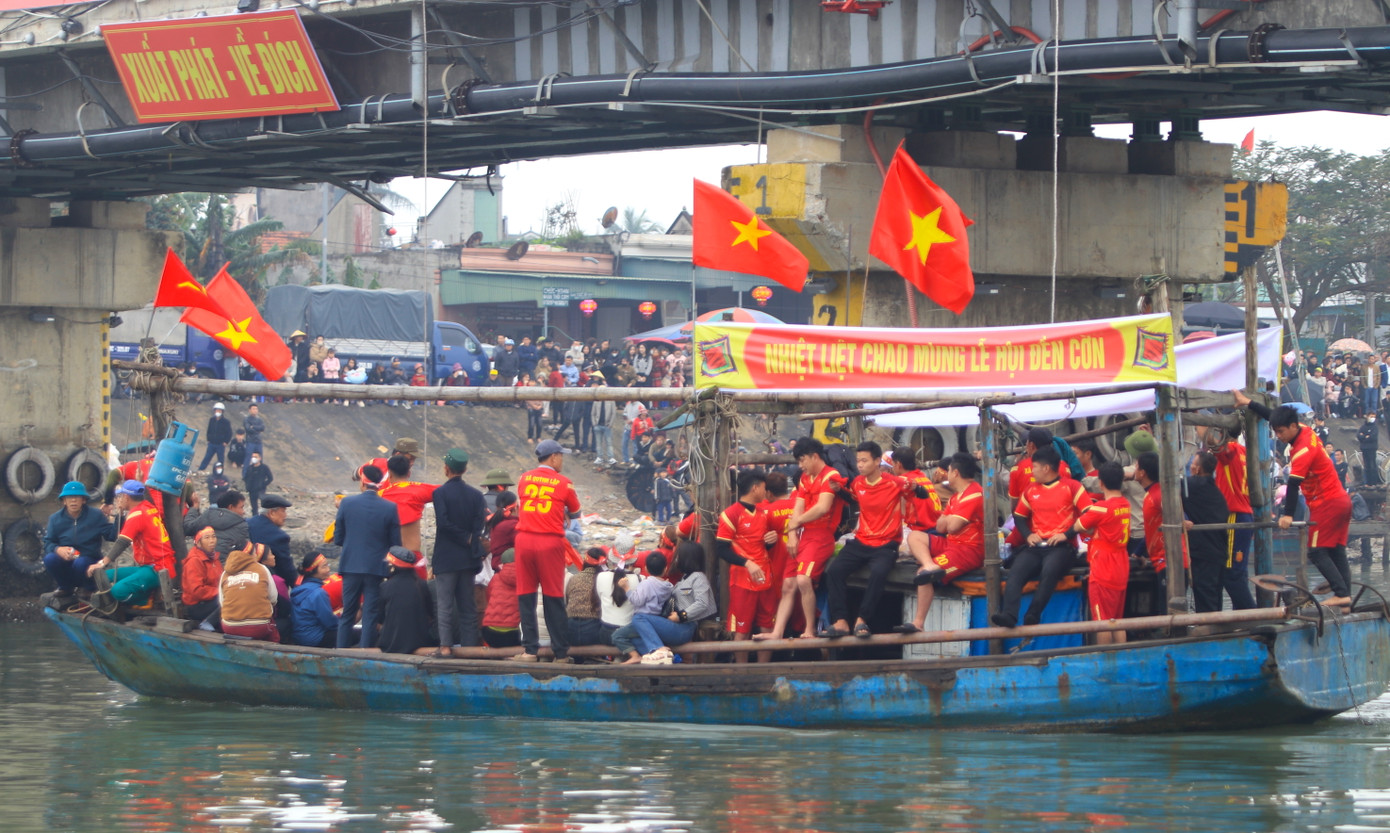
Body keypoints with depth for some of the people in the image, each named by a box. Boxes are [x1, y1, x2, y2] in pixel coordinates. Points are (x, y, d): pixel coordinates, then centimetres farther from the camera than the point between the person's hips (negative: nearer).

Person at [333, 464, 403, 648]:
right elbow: (395, 543, -3)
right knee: (370, 615, 3)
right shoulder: (390, 508, -7)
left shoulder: (347, 503, -5)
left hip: (351, 564, 1)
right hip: (376, 567, -1)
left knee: (348, 614, 10)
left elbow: (338, 538, 1)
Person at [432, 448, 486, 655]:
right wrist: (471, 540, -4)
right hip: (468, 560, 4)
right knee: (467, 605, 8)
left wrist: (465, 538, -7)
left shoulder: (440, 493, -7)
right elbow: (479, 525, -4)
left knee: (446, 604, -3)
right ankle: (469, 644, 6)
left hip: (446, 558, -4)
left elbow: (443, 522, -16)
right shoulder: (476, 495, 6)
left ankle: (446, 644, -10)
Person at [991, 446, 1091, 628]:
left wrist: (1066, 534, -13)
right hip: (1036, 546, 5)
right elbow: (1019, 516, 26)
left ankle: (1033, 616, -41)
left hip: (1062, 546, -5)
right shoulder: (1030, 490, 20)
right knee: (1015, 571, -25)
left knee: (1049, 570, -37)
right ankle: (1008, 615, -41)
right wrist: (1028, 535, 6)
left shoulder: (1071, 487, 3)